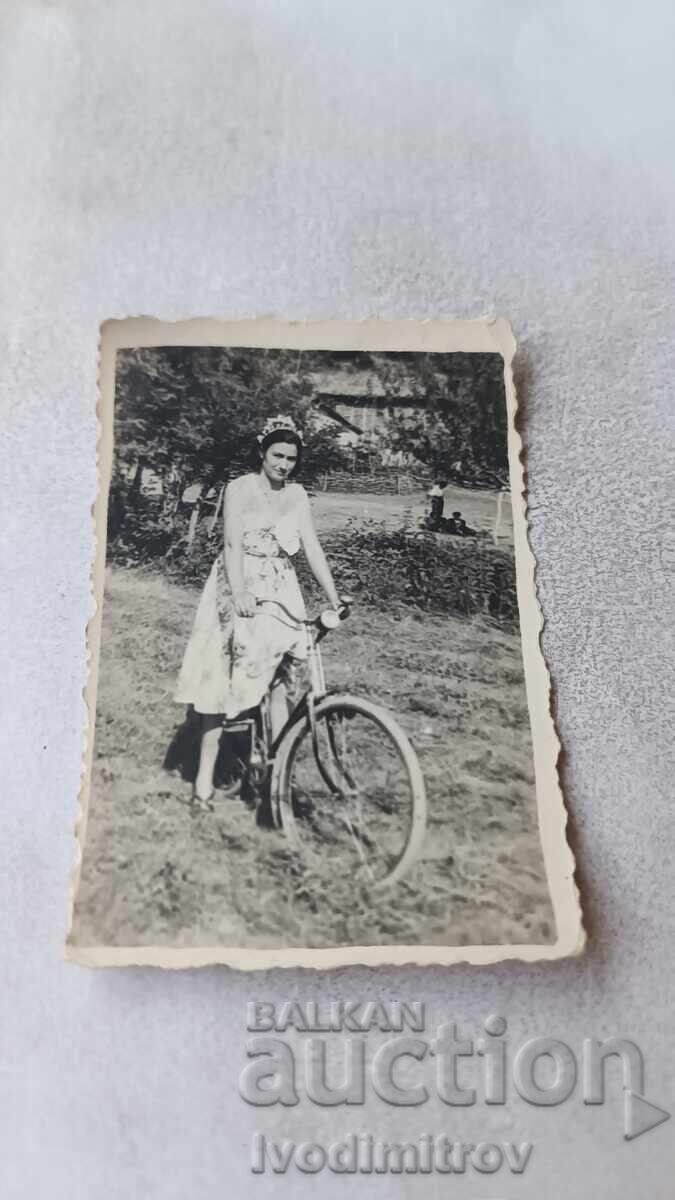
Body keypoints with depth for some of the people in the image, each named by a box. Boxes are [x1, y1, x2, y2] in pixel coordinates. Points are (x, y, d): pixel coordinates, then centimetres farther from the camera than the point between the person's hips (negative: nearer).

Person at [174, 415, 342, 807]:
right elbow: (233, 544, -16)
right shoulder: (240, 489, -5)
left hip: (280, 592, 3)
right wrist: (240, 594, -30)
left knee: (275, 676, -3)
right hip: (240, 588, -3)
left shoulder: (297, 495, 6)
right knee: (225, 681, -4)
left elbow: (313, 549, 1)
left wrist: (336, 600, -7)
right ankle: (205, 778, 2)